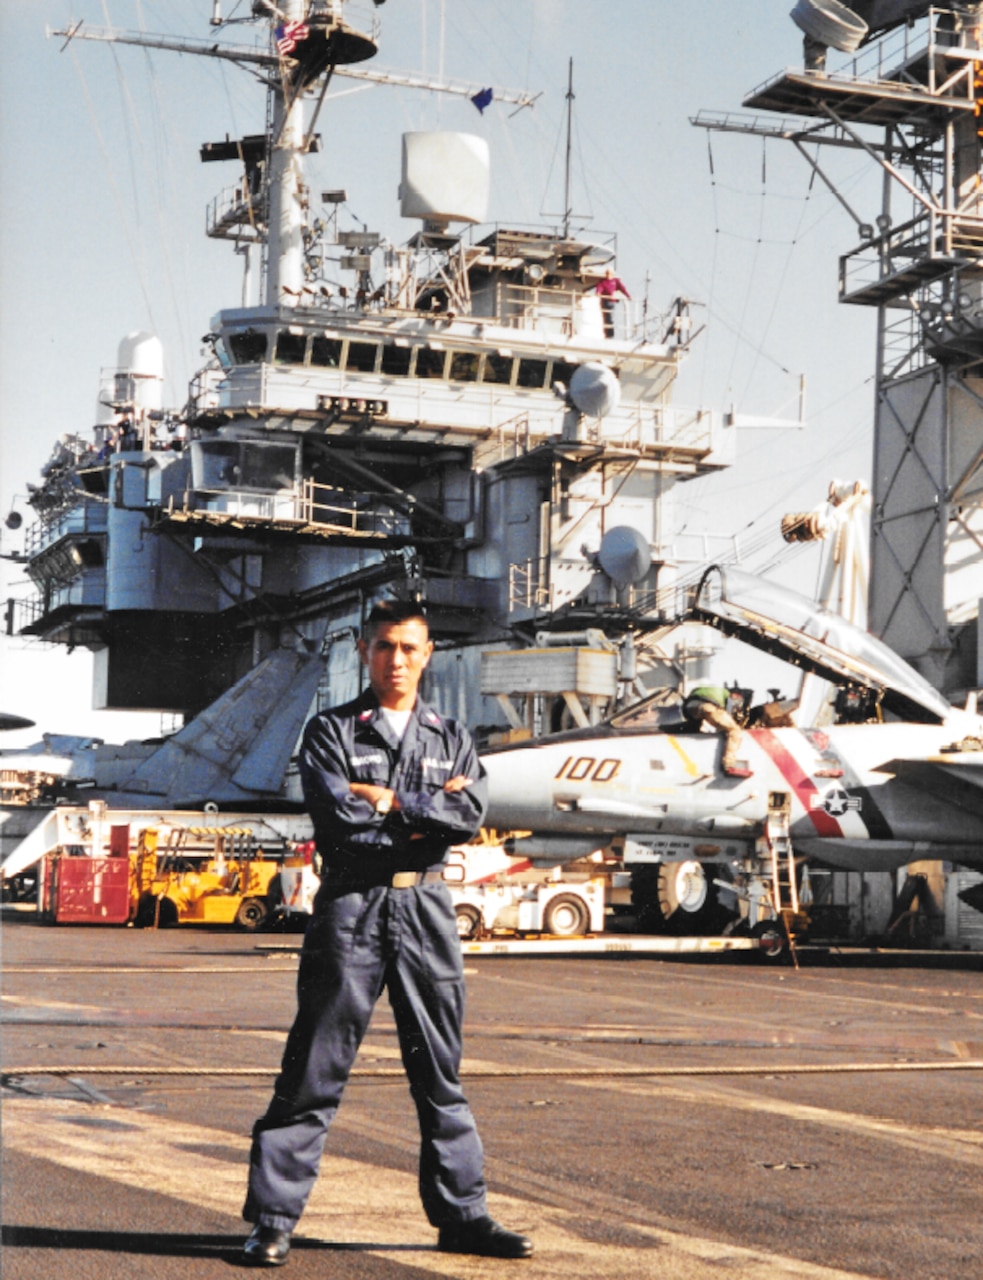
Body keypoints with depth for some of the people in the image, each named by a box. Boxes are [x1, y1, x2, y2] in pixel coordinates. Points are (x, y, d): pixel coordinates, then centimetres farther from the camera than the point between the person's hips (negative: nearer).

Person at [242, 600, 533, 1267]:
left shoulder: (453, 738, 13)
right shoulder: (332, 730, 4)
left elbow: (470, 815, -5)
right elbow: (335, 817, -12)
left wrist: (388, 800, -10)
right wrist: (423, 814, -8)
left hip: (427, 910, 3)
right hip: (352, 906, -3)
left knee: (440, 1070, 10)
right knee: (315, 1069, -2)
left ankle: (462, 1214, 18)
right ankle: (273, 1217, 4)